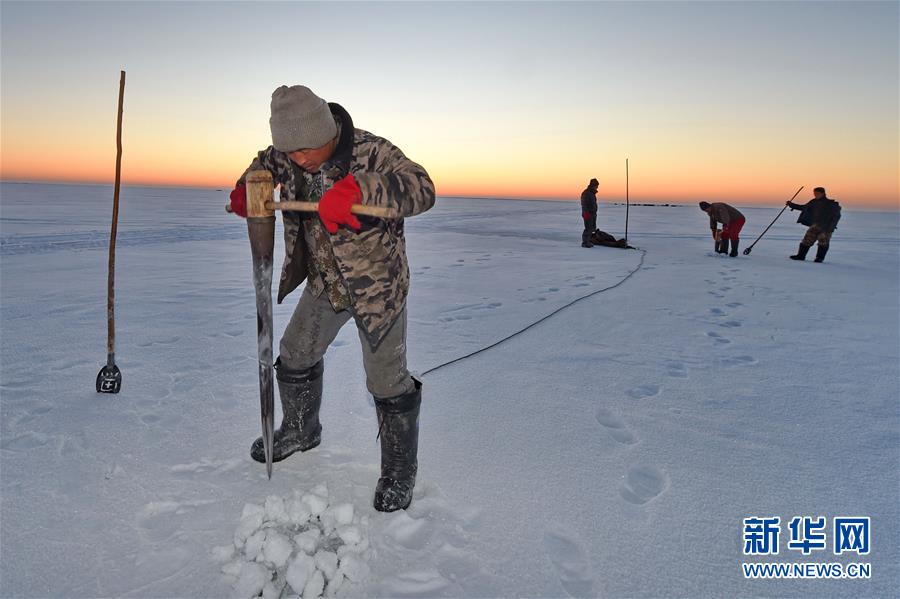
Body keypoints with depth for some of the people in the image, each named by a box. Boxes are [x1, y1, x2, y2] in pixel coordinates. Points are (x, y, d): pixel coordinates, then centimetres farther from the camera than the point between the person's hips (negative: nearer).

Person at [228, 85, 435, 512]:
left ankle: (399, 471, 20)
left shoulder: (371, 152, -25)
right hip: (324, 284, 7)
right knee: (295, 357, 19)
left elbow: (421, 189, -40)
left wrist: (357, 188, -53)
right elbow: (267, 161, 18)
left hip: (377, 285, -6)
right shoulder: (288, 154, -5)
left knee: (387, 383, -2)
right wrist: (247, 186, -2)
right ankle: (300, 431, 46)